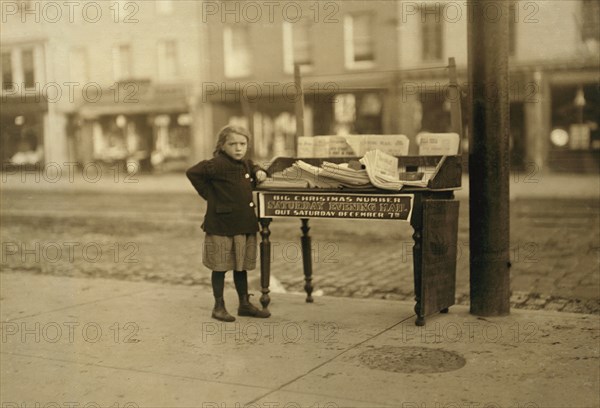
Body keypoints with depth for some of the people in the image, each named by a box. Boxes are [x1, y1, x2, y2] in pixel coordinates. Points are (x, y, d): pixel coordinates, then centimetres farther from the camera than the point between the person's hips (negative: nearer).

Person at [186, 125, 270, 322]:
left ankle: (245, 304, 26)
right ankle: (219, 306, 15)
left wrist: (258, 172, 9)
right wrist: (208, 193, -11)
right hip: (221, 226, -7)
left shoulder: (246, 164, 10)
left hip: (245, 224, 7)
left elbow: (253, 168, 33)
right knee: (220, 267, 4)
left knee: (241, 266, 15)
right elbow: (192, 173, -17)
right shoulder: (218, 164, -14)